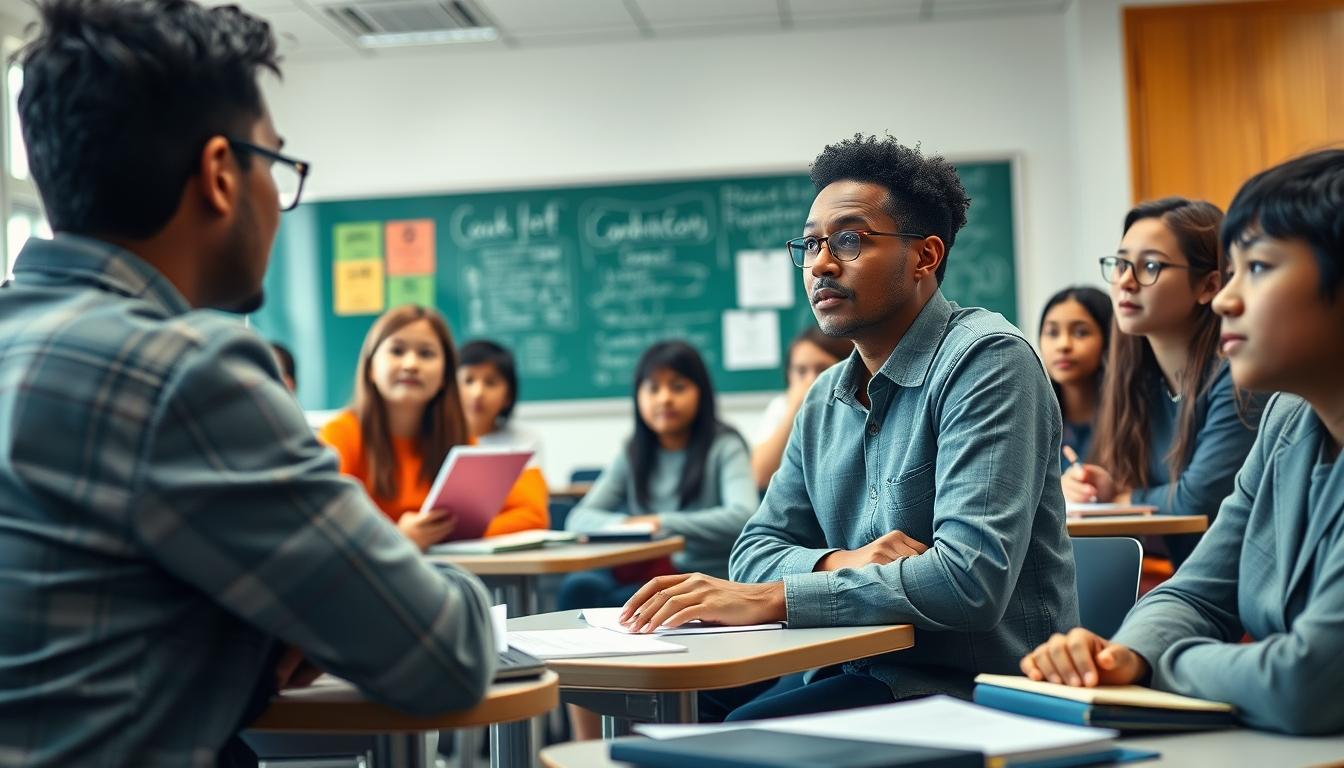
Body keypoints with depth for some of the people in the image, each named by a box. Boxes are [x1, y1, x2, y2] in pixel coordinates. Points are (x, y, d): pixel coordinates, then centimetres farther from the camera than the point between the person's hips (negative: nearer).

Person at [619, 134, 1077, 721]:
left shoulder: (985, 362, -14)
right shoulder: (826, 399, 12)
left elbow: (972, 579, -25)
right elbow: (756, 550, 12)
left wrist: (767, 599, -24)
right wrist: (841, 563, -12)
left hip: (975, 688, -7)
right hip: (864, 678, 7)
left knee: (740, 734, -26)